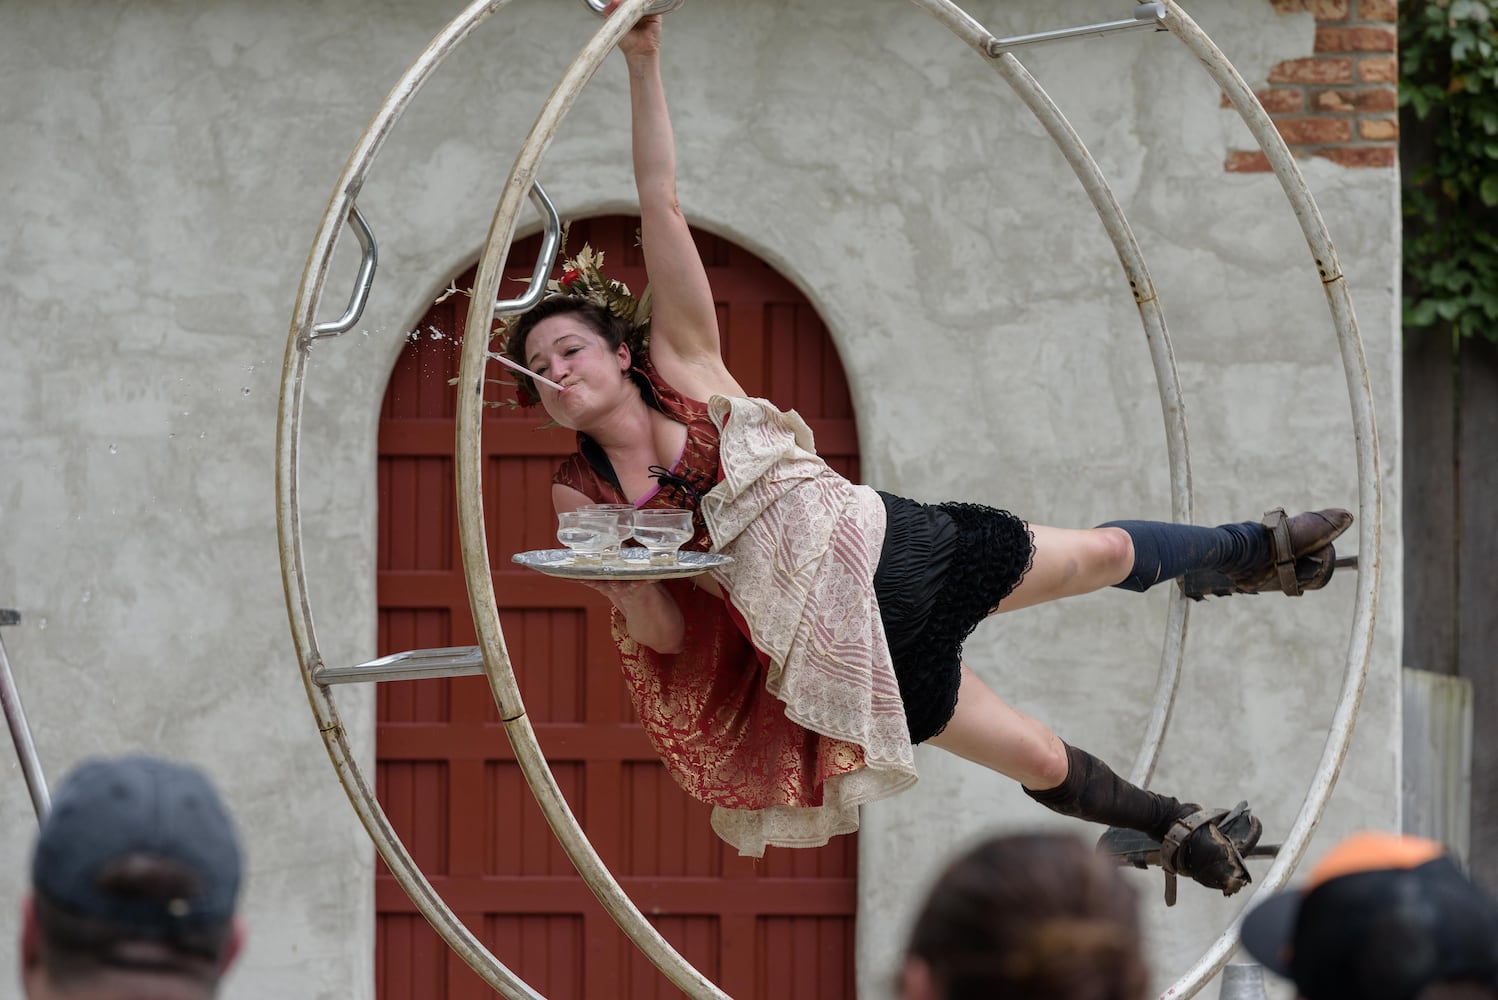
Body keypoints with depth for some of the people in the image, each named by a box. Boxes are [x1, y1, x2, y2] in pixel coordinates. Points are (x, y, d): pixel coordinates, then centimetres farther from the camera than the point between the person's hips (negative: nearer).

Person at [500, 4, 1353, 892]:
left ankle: (1254, 552, 46)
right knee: (1040, 758, 3)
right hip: (830, 642, -1)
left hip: (887, 545, 1)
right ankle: (1176, 827, 32)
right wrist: (628, 586, -24)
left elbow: (662, 208, -15)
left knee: (1106, 555, 15)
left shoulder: (685, 368, -7)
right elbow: (664, 635, -2)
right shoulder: (582, 496, -6)